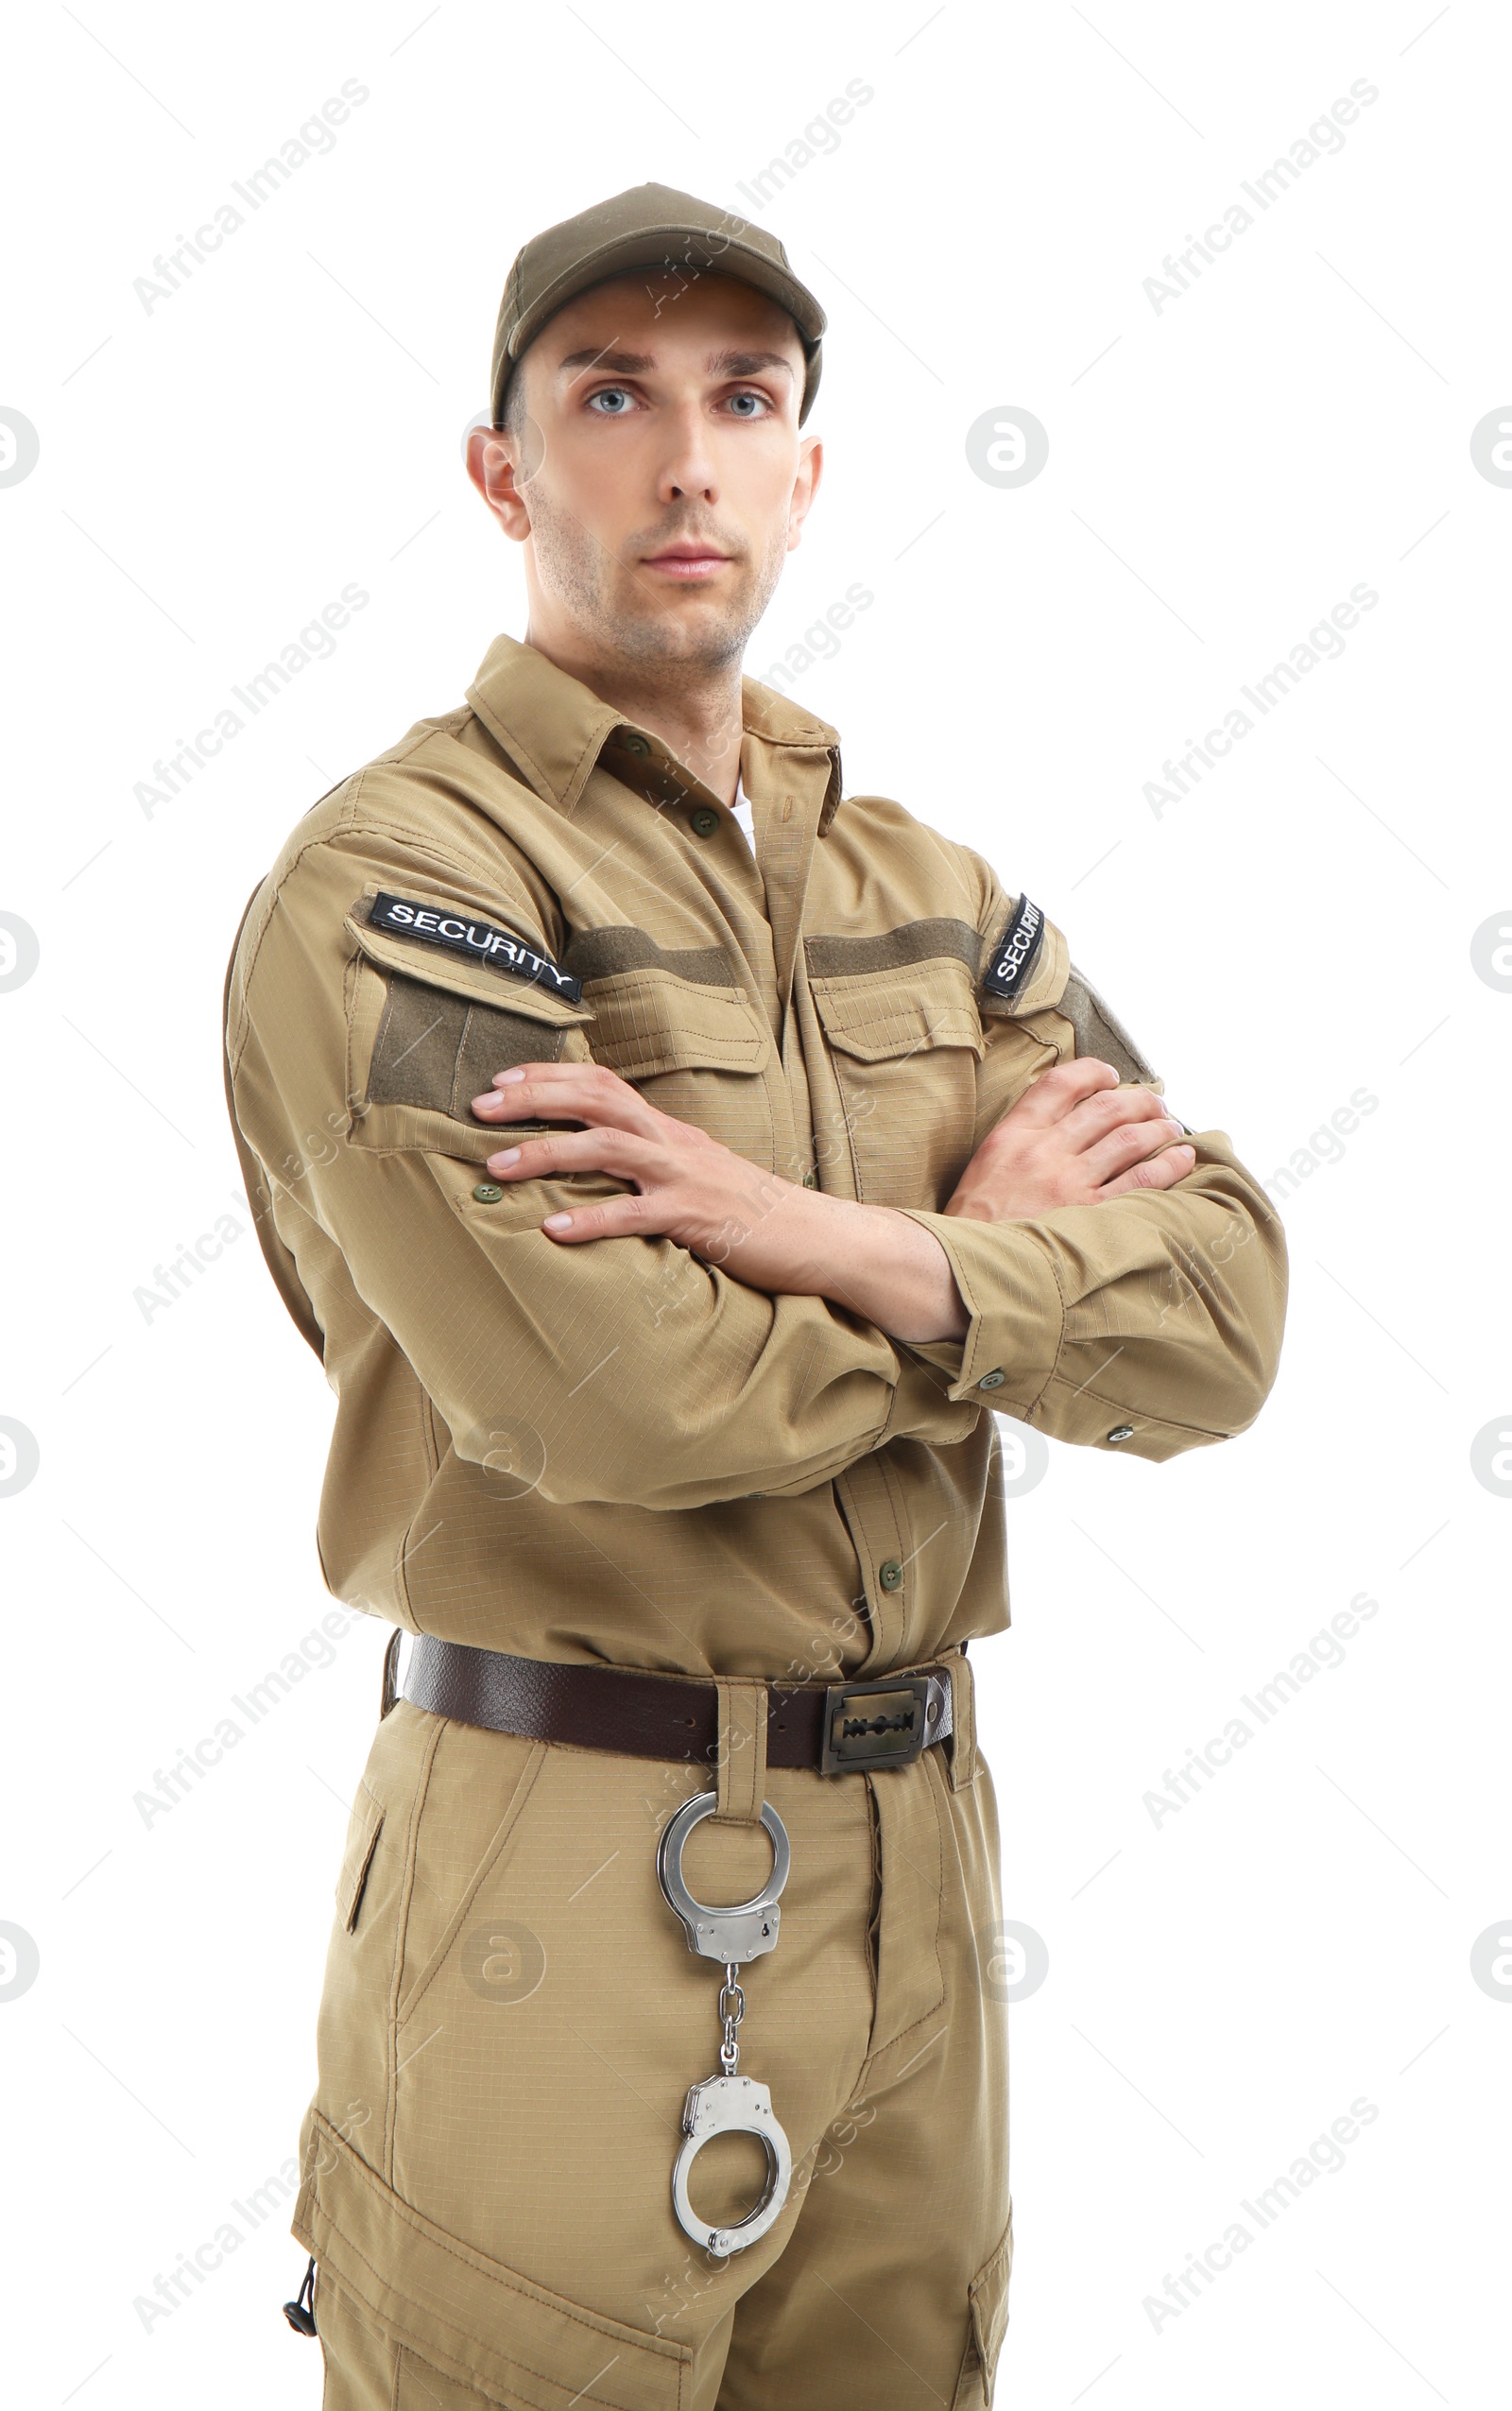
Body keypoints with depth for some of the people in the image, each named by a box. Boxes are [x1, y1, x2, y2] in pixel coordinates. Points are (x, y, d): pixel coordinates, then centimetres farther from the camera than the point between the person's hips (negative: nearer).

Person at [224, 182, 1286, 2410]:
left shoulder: (929, 896, 10)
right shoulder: (394, 876, -10)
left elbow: (1225, 1324, -2)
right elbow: (609, 1392, -23)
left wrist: (837, 1245, -19)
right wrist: (1002, 1251, -7)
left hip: (913, 1868, 6)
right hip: (570, 1878, -6)